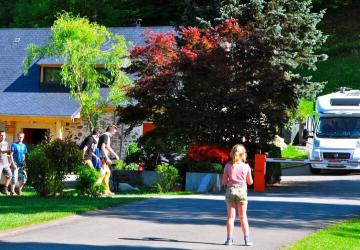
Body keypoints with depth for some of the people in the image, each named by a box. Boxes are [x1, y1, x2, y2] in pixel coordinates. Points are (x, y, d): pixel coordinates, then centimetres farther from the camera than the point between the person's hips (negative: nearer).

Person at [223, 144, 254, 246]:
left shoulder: (228, 166, -3)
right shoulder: (246, 167, -4)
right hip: (242, 191, 0)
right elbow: (250, 182, 5)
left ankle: (229, 239, 2)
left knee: (230, 216, 5)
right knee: (243, 217, 6)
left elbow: (224, 181, 0)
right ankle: (247, 239, 3)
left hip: (231, 190, 0)